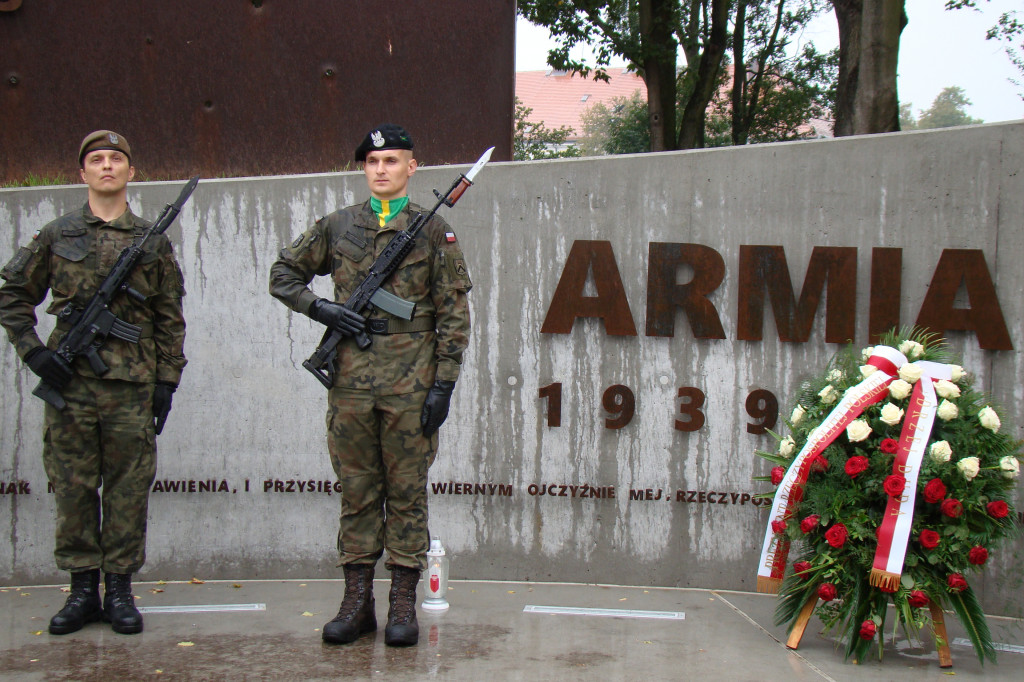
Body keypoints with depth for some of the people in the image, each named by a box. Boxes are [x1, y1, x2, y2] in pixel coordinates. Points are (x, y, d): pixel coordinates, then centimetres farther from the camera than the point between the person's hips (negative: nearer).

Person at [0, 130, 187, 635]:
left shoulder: (152, 242, 9)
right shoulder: (57, 236, 8)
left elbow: (170, 319, 10)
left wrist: (166, 381, 3)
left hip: (132, 385, 0)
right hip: (69, 381, 0)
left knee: (128, 489, 2)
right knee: (72, 487, 4)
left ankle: (119, 589, 12)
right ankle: (81, 589, 15)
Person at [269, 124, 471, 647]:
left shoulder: (433, 232, 4)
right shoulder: (336, 226, 10)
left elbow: (453, 315, 2)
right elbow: (283, 275, 18)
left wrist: (444, 383, -5)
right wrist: (318, 308, 0)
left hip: (410, 384, -2)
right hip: (351, 383, 2)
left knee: (407, 492, 3)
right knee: (357, 491, 7)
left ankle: (403, 604, 10)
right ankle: (357, 601, 15)